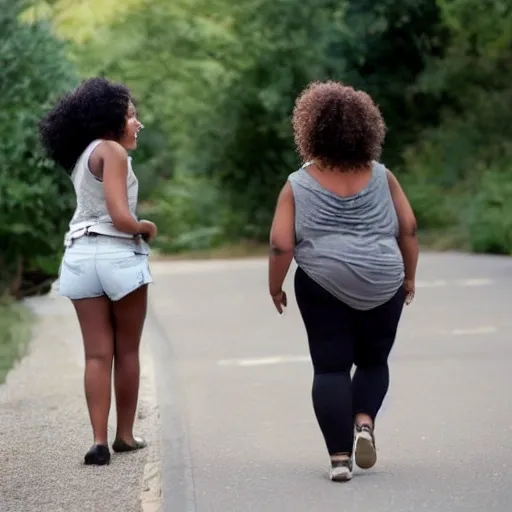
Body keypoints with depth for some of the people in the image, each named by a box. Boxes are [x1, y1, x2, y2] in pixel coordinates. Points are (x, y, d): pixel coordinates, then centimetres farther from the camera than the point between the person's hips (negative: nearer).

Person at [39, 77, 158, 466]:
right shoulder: (111, 151, -8)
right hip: (119, 255, -7)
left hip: (80, 256, 7)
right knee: (127, 352, 7)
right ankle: (125, 435, 15)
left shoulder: (82, 156, 18)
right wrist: (147, 228, 2)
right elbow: (121, 218, -14)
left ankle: (99, 441, -6)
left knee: (97, 354, 2)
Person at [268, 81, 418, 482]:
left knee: (330, 368, 5)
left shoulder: (298, 186, -4)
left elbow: (281, 245, -7)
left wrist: (275, 286, 8)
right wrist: (409, 276, 15)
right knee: (373, 361, 19)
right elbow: (409, 229, 3)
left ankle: (340, 456, -1)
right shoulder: (382, 177, 2)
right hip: (383, 287, 2)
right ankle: (364, 421, -5)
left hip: (323, 288, -1)